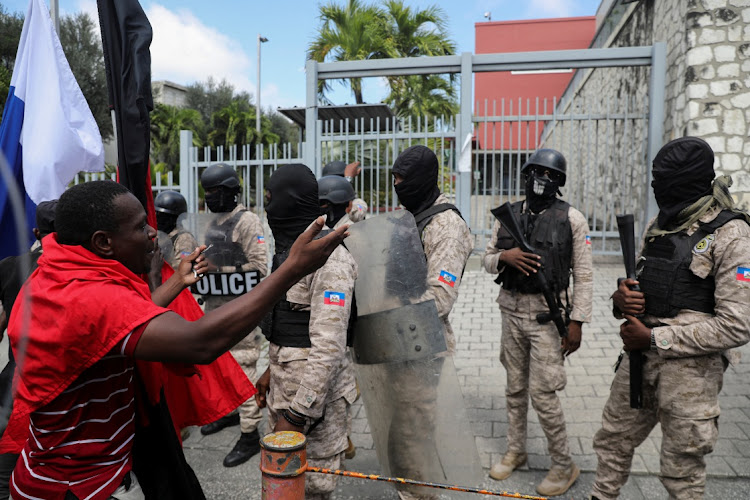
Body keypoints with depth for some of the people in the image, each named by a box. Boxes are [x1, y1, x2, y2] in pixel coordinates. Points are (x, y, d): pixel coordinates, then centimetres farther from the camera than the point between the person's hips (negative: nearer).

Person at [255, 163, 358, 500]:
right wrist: (273, 370, 22)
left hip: (316, 393, -9)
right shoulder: (289, 248, 10)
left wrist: (297, 415, -24)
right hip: (286, 383, 9)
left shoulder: (328, 259, -20)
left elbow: (328, 346, -25)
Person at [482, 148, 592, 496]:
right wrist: (504, 256, -13)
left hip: (548, 312, -4)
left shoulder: (571, 218, -5)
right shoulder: (508, 214, 6)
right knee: (515, 387, 15)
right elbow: (487, 259, 10)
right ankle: (516, 451, 33)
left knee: (542, 393, -3)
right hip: (512, 309, 4)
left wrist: (576, 322, -11)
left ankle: (564, 465, 18)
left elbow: (583, 275, -5)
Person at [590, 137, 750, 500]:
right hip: (640, 354, 7)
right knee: (613, 440, 18)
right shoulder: (659, 225, 9)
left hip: (690, 367, -6)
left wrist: (654, 339, -17)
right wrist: (621, 297, -7)